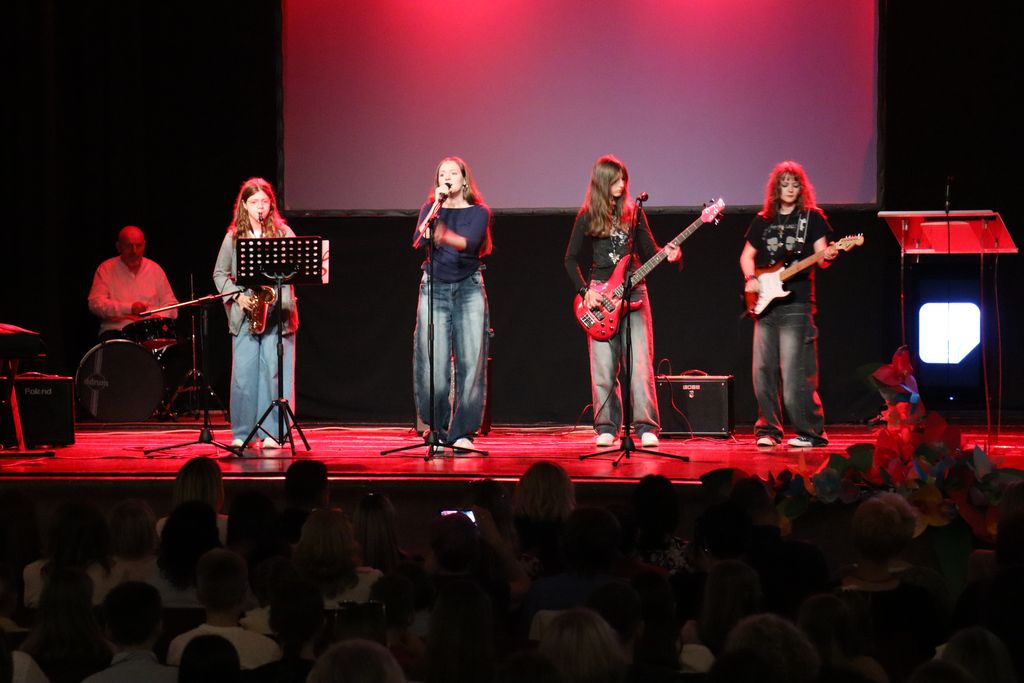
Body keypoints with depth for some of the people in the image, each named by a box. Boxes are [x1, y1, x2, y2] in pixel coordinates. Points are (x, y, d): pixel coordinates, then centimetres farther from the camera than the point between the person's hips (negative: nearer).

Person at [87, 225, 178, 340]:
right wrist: (129, 308, -16)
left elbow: (170, 305, 13)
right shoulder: (106, 269, 5)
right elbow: (95, 304, -6)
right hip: (116, 331, -2)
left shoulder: (155, 269, 14)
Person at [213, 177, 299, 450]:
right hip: (244, 314, 1)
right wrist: (237, 296, -5)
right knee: (243, 374, -1)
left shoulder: (283, 233, 6)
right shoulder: (234, 236, 9)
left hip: (277, 312, -1)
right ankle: (241, 433, 6)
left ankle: (272, 433, 1)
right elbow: (220, 274, 11)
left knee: (274, 372, -4)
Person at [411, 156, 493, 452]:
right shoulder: (429, 209, 12)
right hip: (434, 288, 1)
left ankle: (462, 432, -6)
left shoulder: (478, 212, 5)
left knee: (470, 361, -9)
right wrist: (436, 206, -9)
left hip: (469, 288, -1)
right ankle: (438, 429, 2)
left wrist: (446, 236, -36)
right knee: (434, 363, -7)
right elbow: (418, 241, -6)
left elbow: (471, 242, -16)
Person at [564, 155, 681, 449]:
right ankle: (606, 428, 8)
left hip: (633, 292, 1)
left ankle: (647, 428, -6)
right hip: (600, 294, -1)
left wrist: (667, 255, -11)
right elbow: (571, 259, 7)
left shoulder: (633, 212, 9)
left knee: (640, 365, -8)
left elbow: (648, 251, 10)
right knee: (604, 367, -1)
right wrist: (585, 291, -4)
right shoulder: (587, 217, 4)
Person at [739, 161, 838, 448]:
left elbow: (821, 258, -1)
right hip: (765, 305, 4)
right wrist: (750, 278, 0)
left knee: (794, 373, -11)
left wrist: (828, 257, -24)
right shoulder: (763, 221, 15)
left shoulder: (812, 218, 5)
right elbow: (747, 256, 19)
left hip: (796, 303, -4)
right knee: (763, 371, 3)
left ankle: (811, 432, -4)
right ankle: (768, 429, 13)